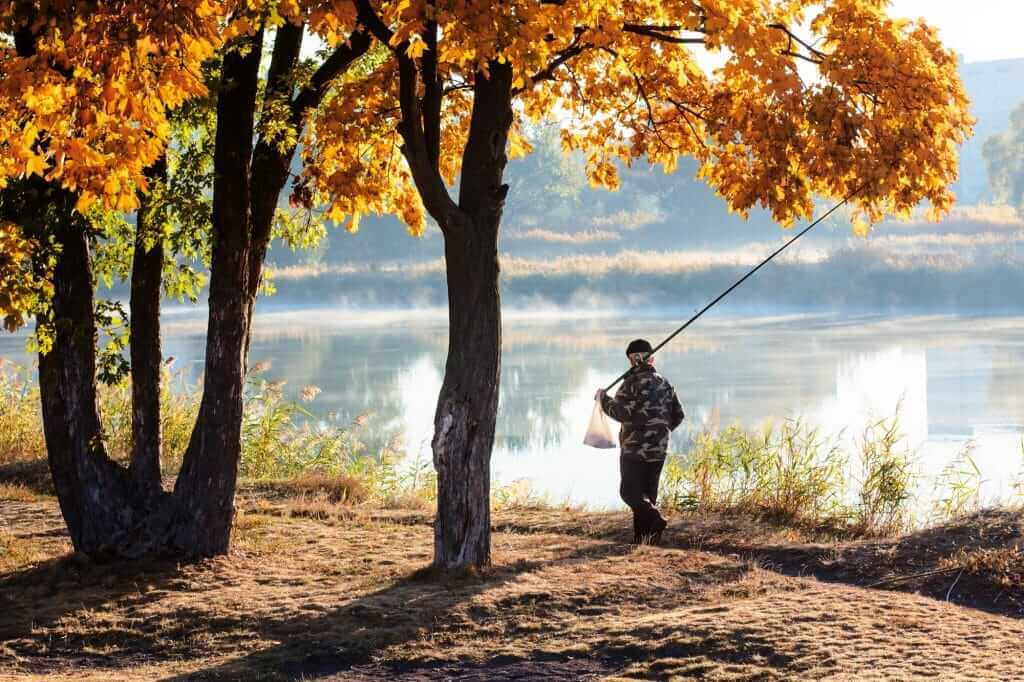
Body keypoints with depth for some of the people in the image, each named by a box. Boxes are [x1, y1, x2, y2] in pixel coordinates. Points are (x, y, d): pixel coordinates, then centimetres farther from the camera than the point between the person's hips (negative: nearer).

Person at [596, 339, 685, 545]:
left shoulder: (632, 383, -12)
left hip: (634, 449, -7)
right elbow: (678, 415, 16)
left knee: (629, 492, -2)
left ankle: (656, 520, -22)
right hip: (658, 450, 7)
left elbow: (619, 412, -17)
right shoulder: (665, 383, 11)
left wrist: (603, 398, -1)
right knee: (648, 494, 13)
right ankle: (644, 537, 10)